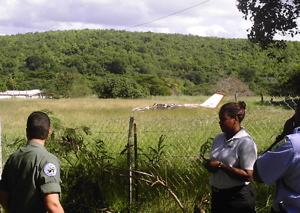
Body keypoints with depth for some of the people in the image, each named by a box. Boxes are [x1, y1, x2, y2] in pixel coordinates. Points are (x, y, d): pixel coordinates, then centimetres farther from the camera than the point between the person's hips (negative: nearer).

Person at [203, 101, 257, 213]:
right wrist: (208, 164, -5)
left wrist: (220, 165, -22)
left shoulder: (246, 142, -16)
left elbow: (248, 176, -21)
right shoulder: (219, 138, 5)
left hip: (237, 197, -6)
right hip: (217, 195, 6)